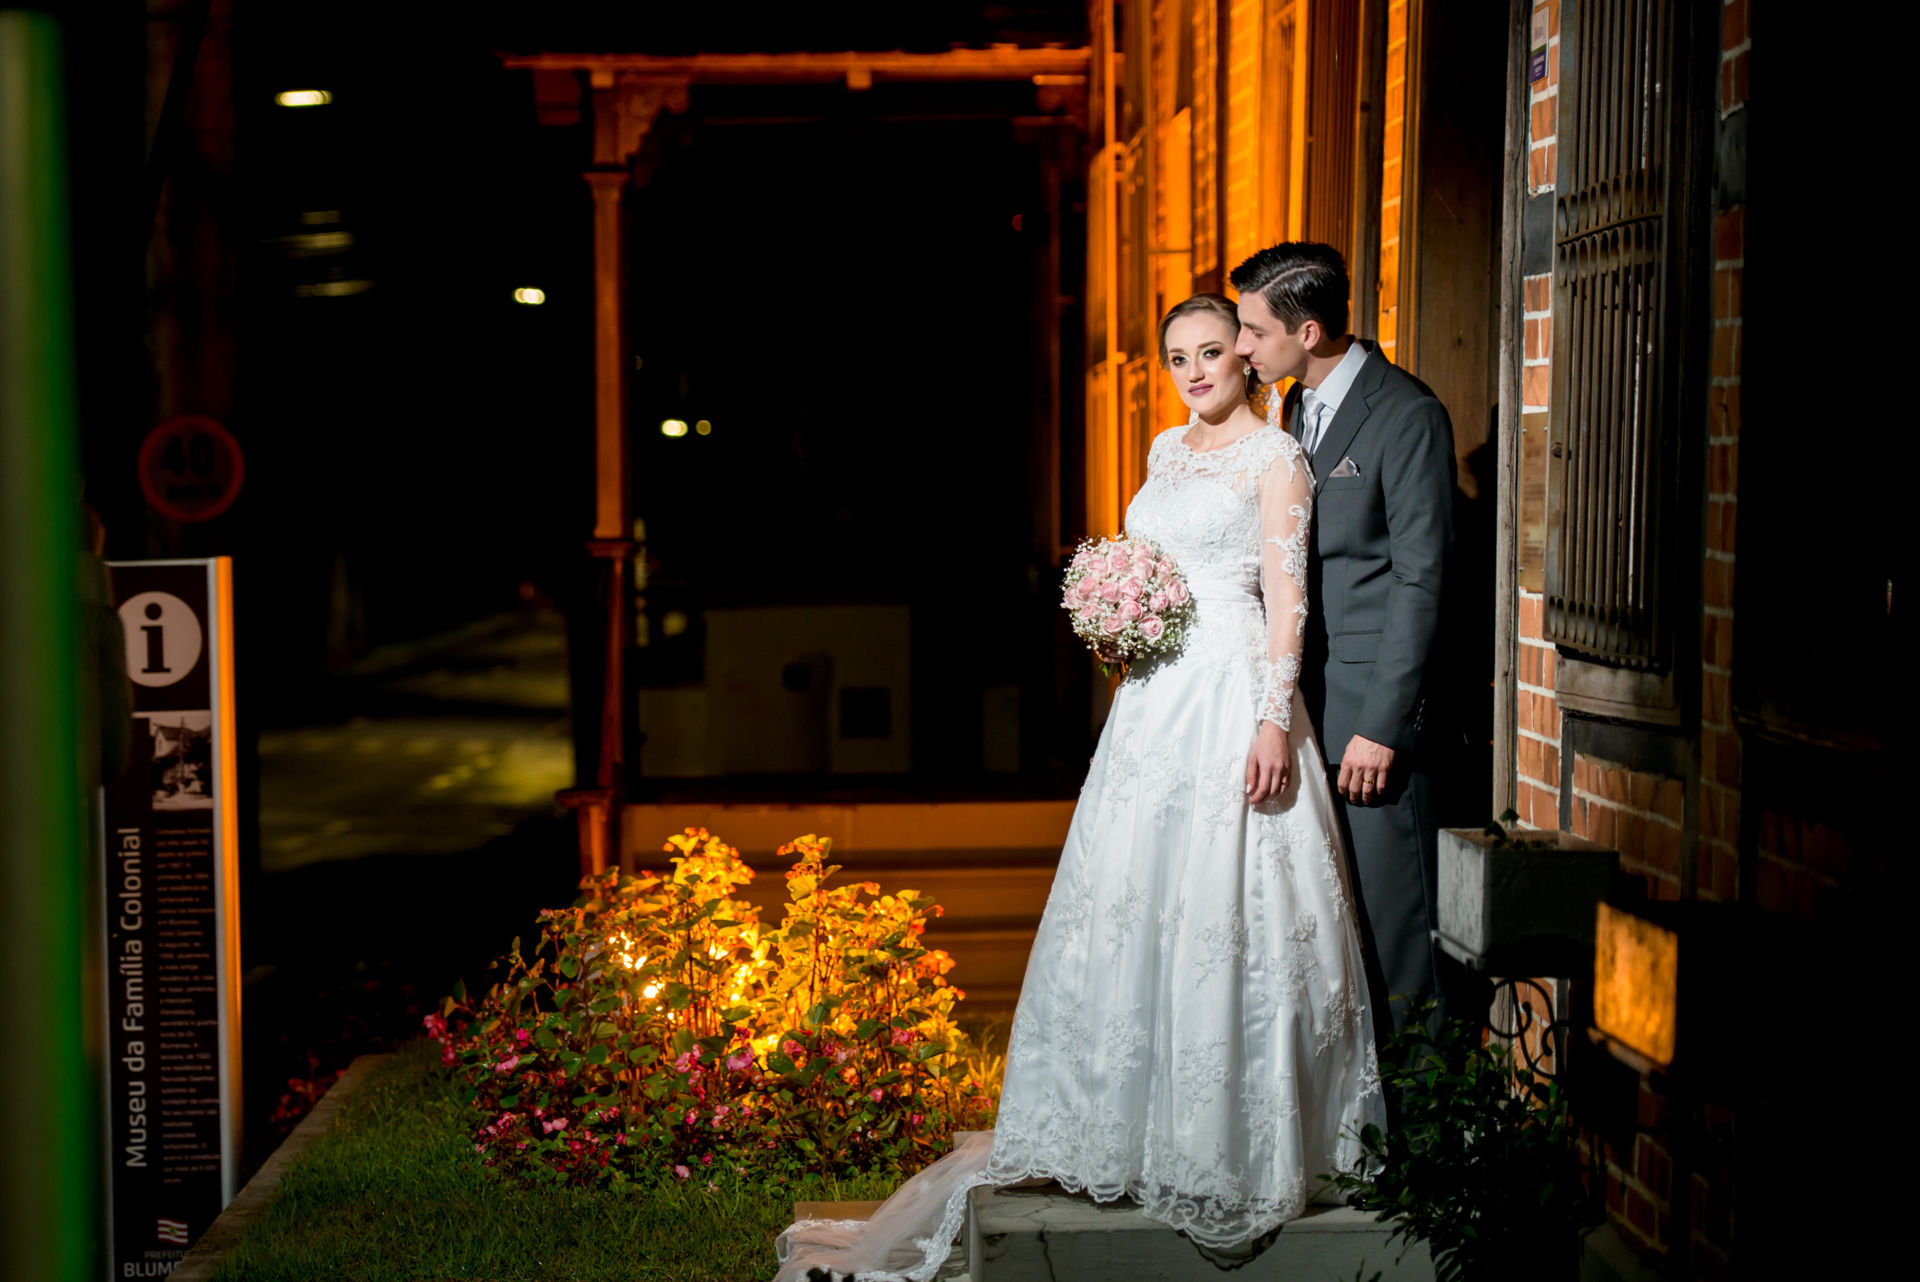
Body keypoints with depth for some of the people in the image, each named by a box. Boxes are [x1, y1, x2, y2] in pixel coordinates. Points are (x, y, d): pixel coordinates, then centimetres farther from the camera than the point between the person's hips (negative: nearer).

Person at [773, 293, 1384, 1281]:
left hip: (1232, 697, -7)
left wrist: (1275, 718, -19)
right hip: (1154, 701, 7)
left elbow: (1286, 597, -10)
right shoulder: (1168, 449, 18)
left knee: (1222, 910, -6)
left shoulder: (1274, 456, -3)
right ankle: (1127, 1120, 18)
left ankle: (1233, 1142, 5)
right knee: (1131, 905, 8)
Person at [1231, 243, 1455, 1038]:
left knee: (1390, 909, -2)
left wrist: (1382, 726, -17)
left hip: (1373, 701, -8)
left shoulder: (1407, 415, -12)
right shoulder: (1297, 405, 13)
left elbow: (1419, 579, -15)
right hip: (1308, 692, 8)